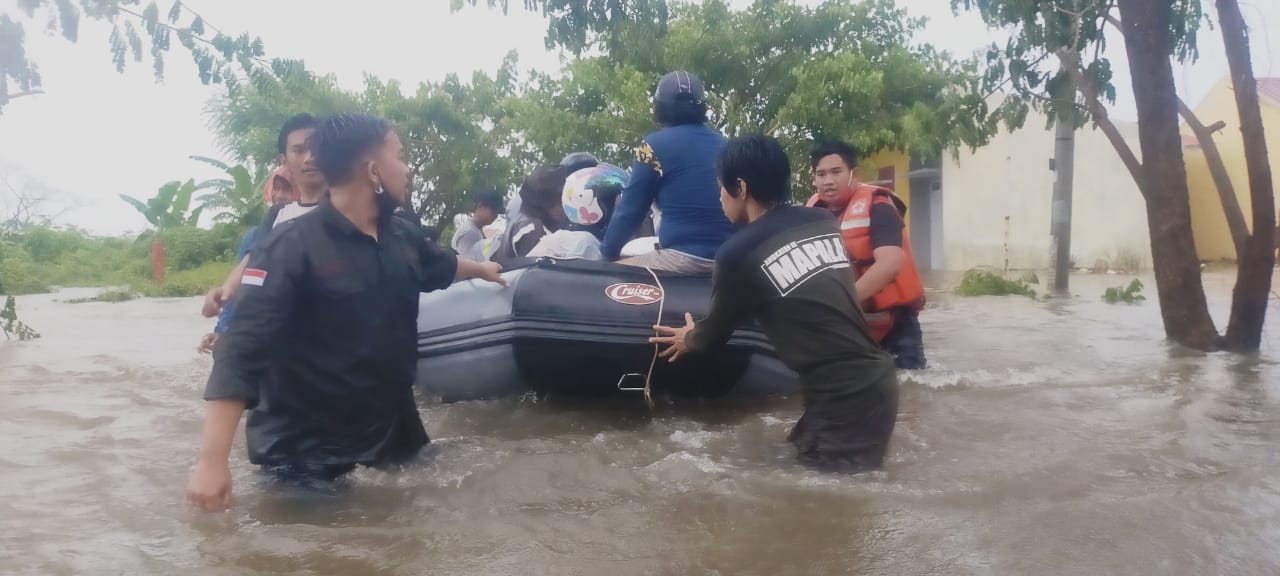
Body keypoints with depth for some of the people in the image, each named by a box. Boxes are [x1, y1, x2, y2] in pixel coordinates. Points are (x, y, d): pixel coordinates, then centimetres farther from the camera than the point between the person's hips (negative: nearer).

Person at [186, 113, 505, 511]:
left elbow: (441, 265, 27)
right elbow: (241, 352, -27)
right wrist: (212, 461, -34)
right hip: (306, 457, -7)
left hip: (393, 437, 7)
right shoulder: (293, 246, -21)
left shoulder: (402, 236, 2)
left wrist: (481, 269, 47)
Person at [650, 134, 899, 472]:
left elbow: (717, 330, 8)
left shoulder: (739, 253, -9)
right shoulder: (824, 222, 9)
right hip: (878, 378, 8)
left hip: (843, 399, -8)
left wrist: (689, 340, 31)